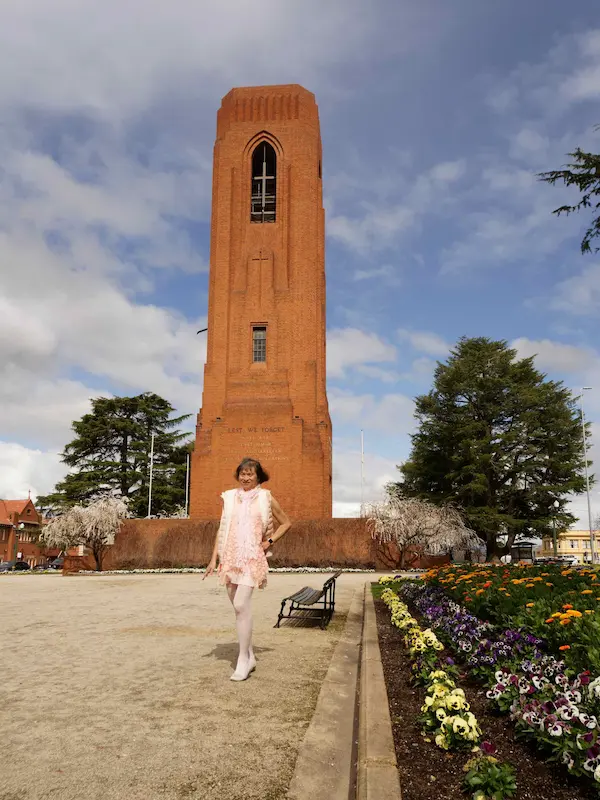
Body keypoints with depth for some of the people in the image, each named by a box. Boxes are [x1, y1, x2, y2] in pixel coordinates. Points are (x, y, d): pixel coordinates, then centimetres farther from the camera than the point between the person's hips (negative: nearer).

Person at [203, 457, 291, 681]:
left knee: (241, 604, -17)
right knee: (240, 607, 9)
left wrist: (270, 541, -1)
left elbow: (285, 523, 11)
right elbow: (222, 530, 10)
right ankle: (250, 656, 22)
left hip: (252, 558, -4)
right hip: (230, 558, 4)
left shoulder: (265, 497, 2)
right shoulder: (229, 497, 8)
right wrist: (214, 559, 7)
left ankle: (243, 660, -6)